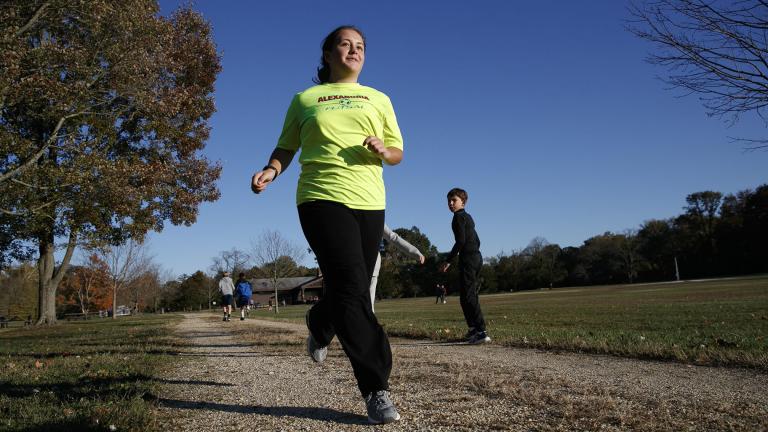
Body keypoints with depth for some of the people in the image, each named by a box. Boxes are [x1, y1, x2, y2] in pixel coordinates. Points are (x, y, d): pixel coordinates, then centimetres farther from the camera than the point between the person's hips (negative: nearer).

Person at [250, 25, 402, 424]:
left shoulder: (378, 99, 18)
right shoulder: (305, 99, 13)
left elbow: (397, 153, 16)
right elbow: (286, 147, 17)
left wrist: (382, 151, -7)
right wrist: (271, 171, -5)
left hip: (369, 201, 4)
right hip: (322, 197, -3)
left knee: (350, 288, 9)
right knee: (351, 287, -17)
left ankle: (319, 327, 45)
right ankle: (376, 389, -13)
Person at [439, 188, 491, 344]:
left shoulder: (459, 217, -8)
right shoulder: (468, 217, 21)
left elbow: (461, 241, -18)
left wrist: (448, 260, -16)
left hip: (467, 259, -10)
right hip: (477, 257, 10)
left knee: (467, 296, -11)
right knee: (471, 295, 16)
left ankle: (481, 332, -18)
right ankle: (474, 329, 23)